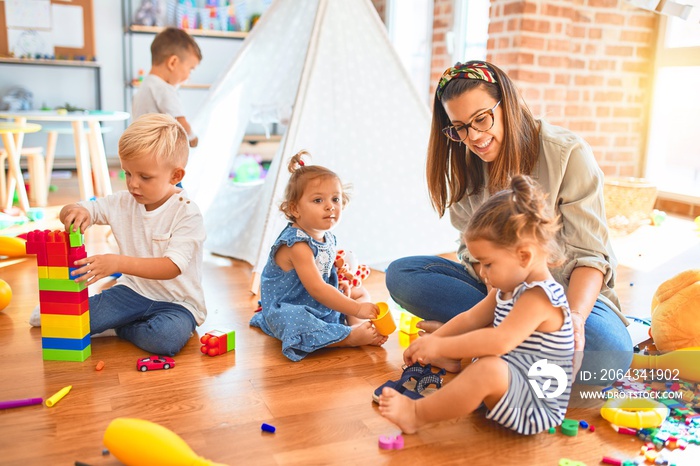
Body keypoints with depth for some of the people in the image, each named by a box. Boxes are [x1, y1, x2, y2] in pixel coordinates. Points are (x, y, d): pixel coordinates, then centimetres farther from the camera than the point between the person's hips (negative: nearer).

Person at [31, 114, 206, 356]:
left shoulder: (187, 214, -17)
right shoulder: (124, 203, 1)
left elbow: (172, 267, -27)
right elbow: (67, 214, 6)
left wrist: (118, 263, -37)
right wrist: (75, 211, -20)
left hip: (176, 301, -3)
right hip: (133, 291, 4)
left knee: (166, 338, -35)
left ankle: (119, 328, -4)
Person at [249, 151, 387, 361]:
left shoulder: (327, 237, 1)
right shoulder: (297, 244, -28)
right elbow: (316, 289, -33)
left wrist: (340, 285, -2)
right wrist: (357, 309, -32)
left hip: (323, 305, 10)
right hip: (287, 311, -10)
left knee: (361, 292, 16)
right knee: (299, 326, -41)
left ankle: (355, 325, -13)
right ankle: (353, 337, -30)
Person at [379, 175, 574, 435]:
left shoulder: (539, 297, -24)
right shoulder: (508, 289, 7)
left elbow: (501, 341, -36)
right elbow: (470, 319, 11)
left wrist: (440, 347, -32)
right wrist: (431, 341, 0)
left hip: (537, 407, -10)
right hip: (510, 385, 11)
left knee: (490, 368, -37)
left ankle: (417, 414, -26)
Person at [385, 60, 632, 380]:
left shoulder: (569, 153, -14)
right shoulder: (465, 162, 0)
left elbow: (589, 253, -17)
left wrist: (575, 315, -36)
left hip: (566, 292, -3)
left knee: (610, 350, -37)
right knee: (401, 273, -17)